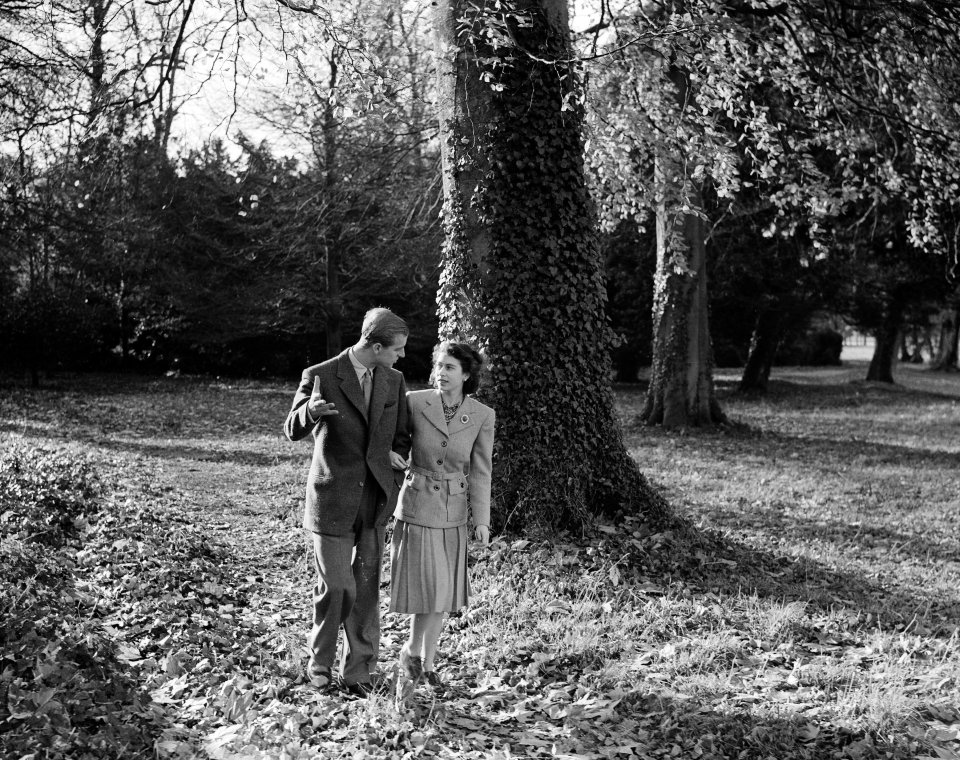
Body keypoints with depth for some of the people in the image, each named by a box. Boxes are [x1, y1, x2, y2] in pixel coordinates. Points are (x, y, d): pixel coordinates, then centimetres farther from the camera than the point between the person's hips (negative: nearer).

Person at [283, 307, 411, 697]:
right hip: (333, 499, -4)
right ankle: (320, 659, 22)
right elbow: (293, 431, -3)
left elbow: (401, 435, 17)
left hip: (375, 500, 4)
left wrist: (396, 454, -6)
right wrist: (309, 410, -25)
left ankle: (358, 670, 17)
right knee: (336, 585, -1)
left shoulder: (393, 381, 7)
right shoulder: (320, 376, -7)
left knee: (366, 587, 6)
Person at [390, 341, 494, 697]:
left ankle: (427, 662, 27)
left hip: (453, 511, 3)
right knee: (430, 588, -9)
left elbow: (480, 470, -2)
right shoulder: (414, 402, -10)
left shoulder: (482, 416, -6)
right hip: (417, 505, -3)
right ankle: (411, 652, 15)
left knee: (443, 591, 10)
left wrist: (481, 519, -5)